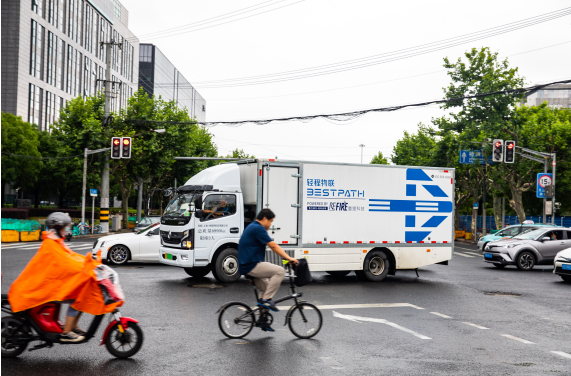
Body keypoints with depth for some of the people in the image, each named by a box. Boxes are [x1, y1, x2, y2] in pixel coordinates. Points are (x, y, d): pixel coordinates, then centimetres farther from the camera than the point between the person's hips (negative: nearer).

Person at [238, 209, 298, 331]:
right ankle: (266, 299, -11)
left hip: (246, 266, 11)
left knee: (266, 288, 20)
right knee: (280, 271, -18)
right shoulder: (258, 228, -13)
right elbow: (273, 246, -17)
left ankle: (262, 320, 23)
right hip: (251, 266, -11)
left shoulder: (252, 227, 20)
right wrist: (289, 258, -17)